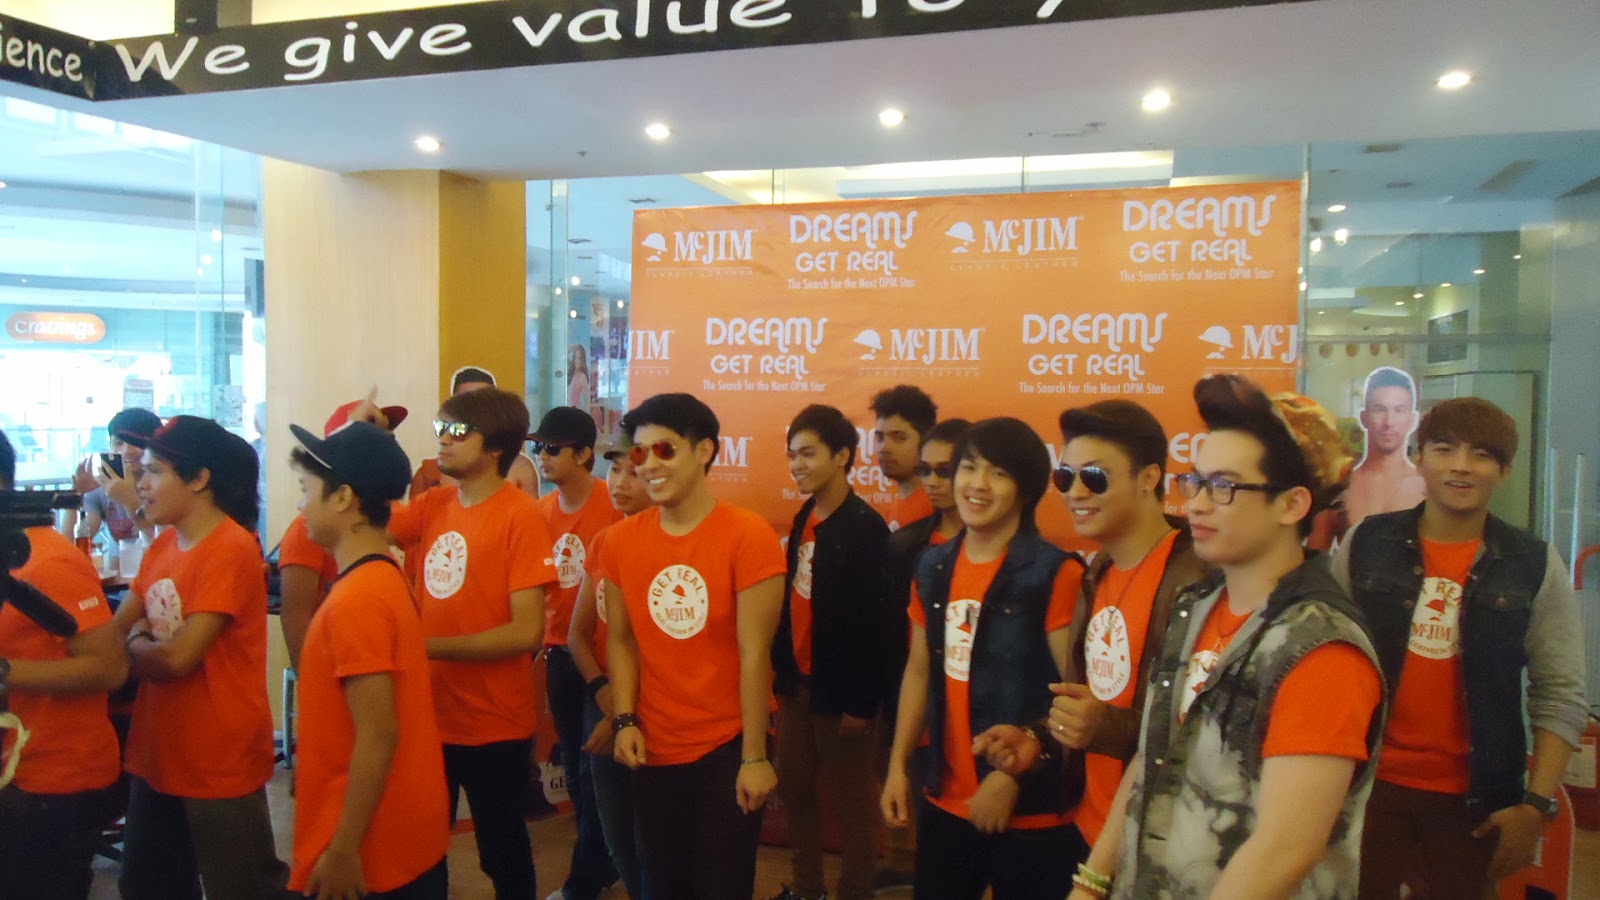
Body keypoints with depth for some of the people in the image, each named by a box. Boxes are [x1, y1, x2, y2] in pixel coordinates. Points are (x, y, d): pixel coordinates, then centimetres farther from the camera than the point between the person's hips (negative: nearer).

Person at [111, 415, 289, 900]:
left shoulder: (233, 548, -20)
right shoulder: (163, 546, 7)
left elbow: (176, 658, -22)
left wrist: (132, 644, -4)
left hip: (220, 764, -9)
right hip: (157, 755, 9)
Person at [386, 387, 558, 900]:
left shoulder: (520, 516, -18)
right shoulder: (433, 505, 3)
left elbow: (526, 632, -21)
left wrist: (427, 646, -20)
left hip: (494, 725, -6)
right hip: (430, 716, 6)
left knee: (502, 853, 15)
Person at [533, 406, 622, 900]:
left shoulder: (614, 507, -14)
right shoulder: (541, 511, 5)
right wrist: (543, 644, 3)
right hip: (560, 653, 6)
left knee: (594, 768, 4)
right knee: (574, 767, 16)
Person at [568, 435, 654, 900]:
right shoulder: (603, 542, 5)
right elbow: (578, 633, 8)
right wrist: (603, 693, -9)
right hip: (603, 706, 6)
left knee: (650, 843, 6)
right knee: (617, 839, 17)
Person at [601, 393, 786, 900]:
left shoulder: (748, 536, -14)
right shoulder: (621, 540, 0)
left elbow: (754, 653, -15)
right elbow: (621, 639, 6)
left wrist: (755, 756, -13)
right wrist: (625, 720, -5)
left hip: (729, 748, -4)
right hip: (654, 750, 4)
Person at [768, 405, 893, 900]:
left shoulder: (865, 527, -17)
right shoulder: (804, 518, 6)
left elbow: (874, 623, -18)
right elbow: (791, 601, 8)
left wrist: (861, 702, -17)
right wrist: (783, 672, 9)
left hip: (839, 690, -8)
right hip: (797, 682, 8)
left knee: (851, 803, 8)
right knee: (795, 788, 18)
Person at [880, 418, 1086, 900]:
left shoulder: (1054, 572, -14)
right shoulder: (933, 568, 4)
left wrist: (1013, 775, -16)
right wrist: (898, 765, 9)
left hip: (1031, 811, -5)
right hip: (944, 802, 5)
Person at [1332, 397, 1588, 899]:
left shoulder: (1536, 567, -3)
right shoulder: (1366, 544, -2)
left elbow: (1561, 697, -2)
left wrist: (1537, 803, -8)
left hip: (1476, 798, 0)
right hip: (1369, 781, 0)